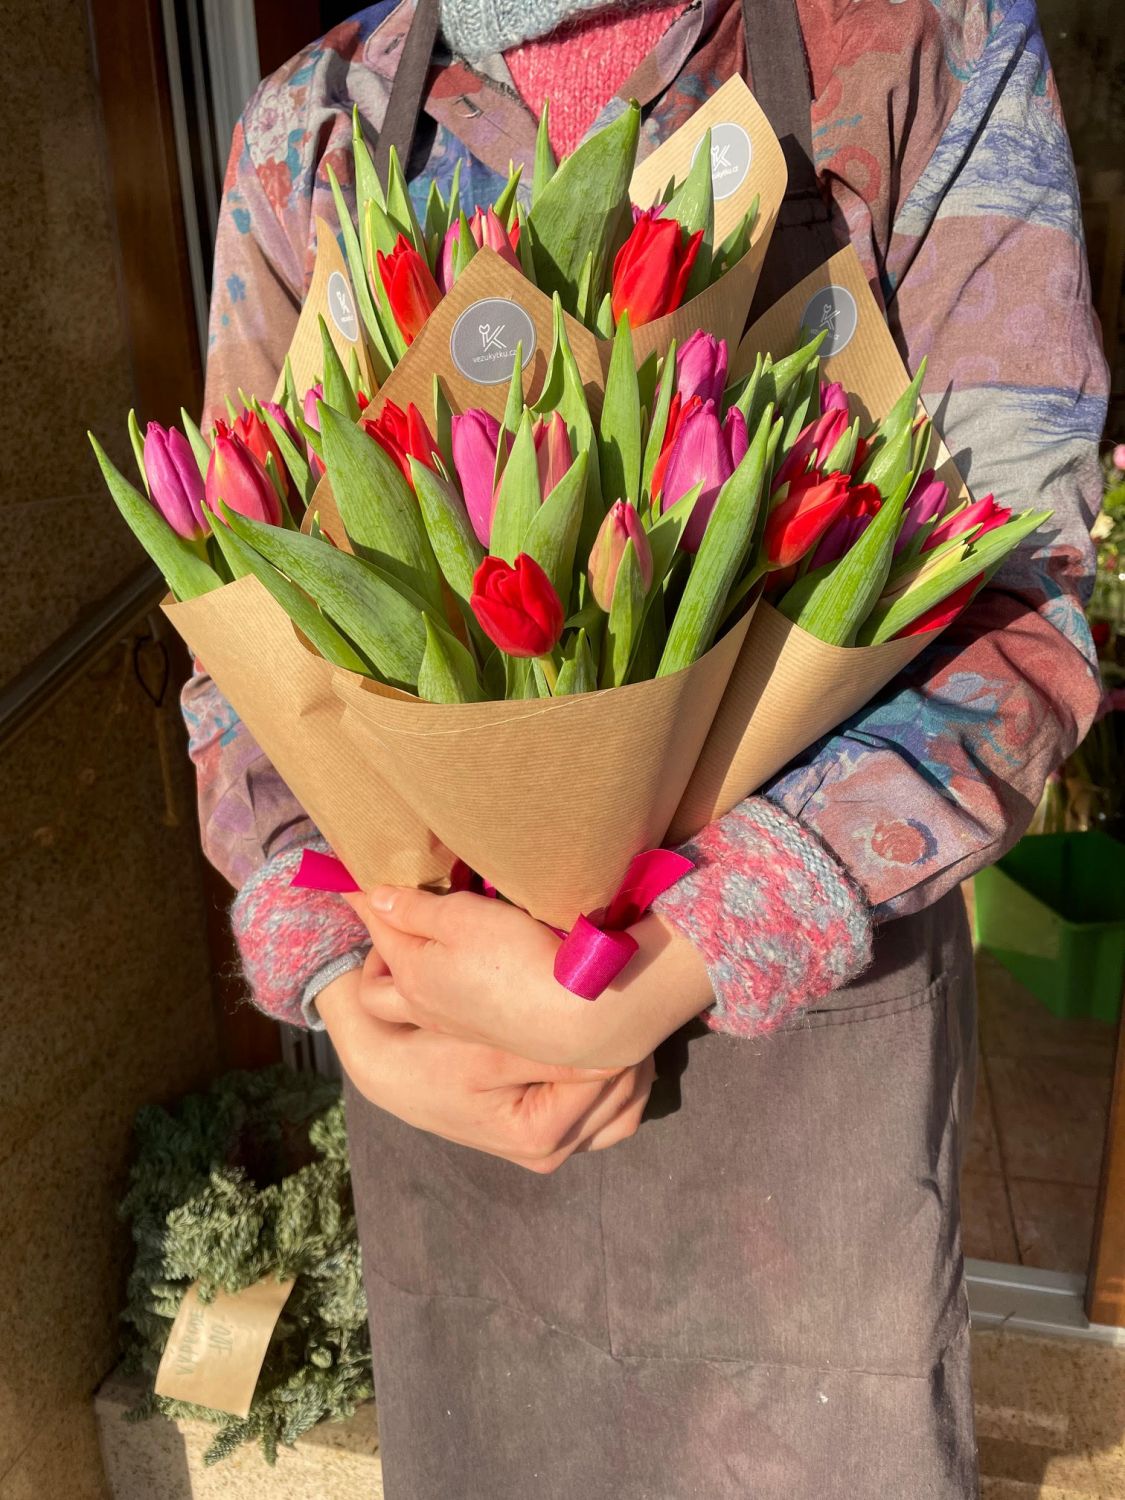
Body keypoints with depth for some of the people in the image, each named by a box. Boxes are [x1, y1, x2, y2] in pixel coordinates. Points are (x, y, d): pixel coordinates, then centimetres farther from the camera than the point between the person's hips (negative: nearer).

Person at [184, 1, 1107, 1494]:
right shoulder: (311, 132, 0)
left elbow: (1017, 606, -14)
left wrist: (648, 980, -24)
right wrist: (345, 998, -16)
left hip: (812, 986, -1)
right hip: (442, 1011, 2)